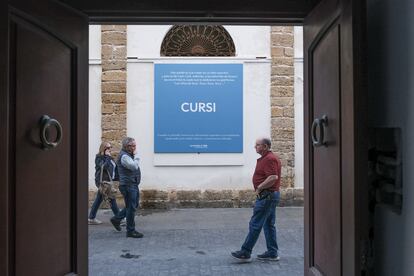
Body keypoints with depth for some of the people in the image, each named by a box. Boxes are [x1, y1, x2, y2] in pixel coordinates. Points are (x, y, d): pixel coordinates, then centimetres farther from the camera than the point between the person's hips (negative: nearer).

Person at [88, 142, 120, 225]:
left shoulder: (107, 157, 16)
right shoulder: (99, 157, -10)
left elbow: (113, 167, 18)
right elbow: (104, 166, -24)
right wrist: (108, 157, -18)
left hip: (107, 181, 9)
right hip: (102, 181, -9)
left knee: (99, 199, 11)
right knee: (112, 199, -6)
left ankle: (91, 218, 18)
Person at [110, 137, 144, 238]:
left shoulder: (129, 155, 16)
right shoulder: (124, 156, -16)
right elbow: (134, 166, -26)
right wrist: (135, 156, -16)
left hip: (133, 185, 10)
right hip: (128, 185, -10)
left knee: (133, 205, 19)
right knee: (131, 208, -3)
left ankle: (116, 219, 31)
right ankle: (130, 231, 7)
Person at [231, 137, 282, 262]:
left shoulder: (269, 159, -17)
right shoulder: (267, 158, 17)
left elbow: (273, 177, -28)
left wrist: (259, 187, -18)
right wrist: (260, 188, 13)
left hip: (266, 196, -11)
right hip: (271, 195, 11)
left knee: (255, 224, -6)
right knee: (269, 225, 13)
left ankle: (245, 253, 0)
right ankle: (272, 253, 18)